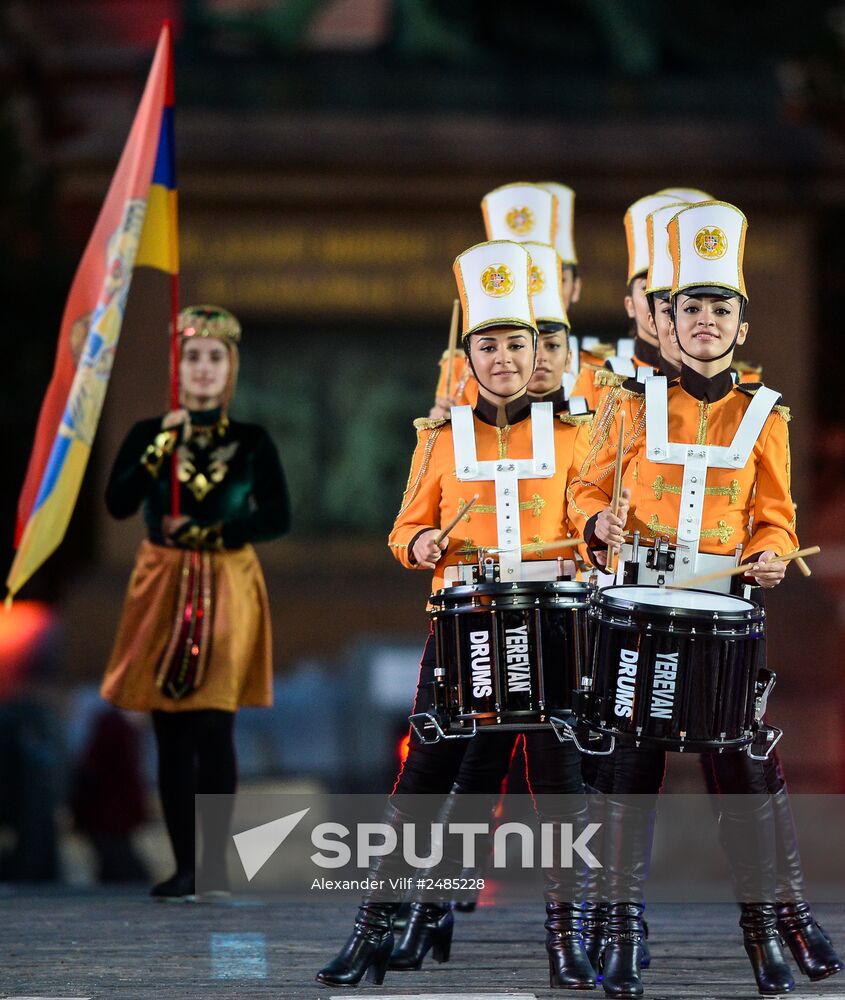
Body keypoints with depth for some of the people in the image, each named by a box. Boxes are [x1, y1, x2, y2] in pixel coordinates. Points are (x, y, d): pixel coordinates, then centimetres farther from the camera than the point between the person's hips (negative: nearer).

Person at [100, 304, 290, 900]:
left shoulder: (251, 442, 4)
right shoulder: (150, 434, 5)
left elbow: (276, 518, -3)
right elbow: (118, 504, -9)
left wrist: (205, 533, -9)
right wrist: (164, 445, -15)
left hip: (227, 592, -1)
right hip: (164, 589, 1)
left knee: (214, 729, -9)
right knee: (172, 736, 1)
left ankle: (215, 862, -3)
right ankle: (184, 866, 6)